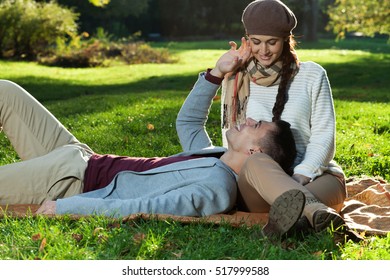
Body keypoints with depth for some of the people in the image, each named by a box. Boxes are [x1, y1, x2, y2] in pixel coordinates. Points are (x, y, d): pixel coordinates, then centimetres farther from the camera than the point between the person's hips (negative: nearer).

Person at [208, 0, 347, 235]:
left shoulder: (312, 75, 9)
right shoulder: (235, 79, 13)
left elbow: (323, 136, 2)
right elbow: (231, 137, 13)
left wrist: (301, 175, -15)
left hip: (311, 176, 1)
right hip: (253, 183, -1)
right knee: (257, 162, -38)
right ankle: (316, 212, -60)